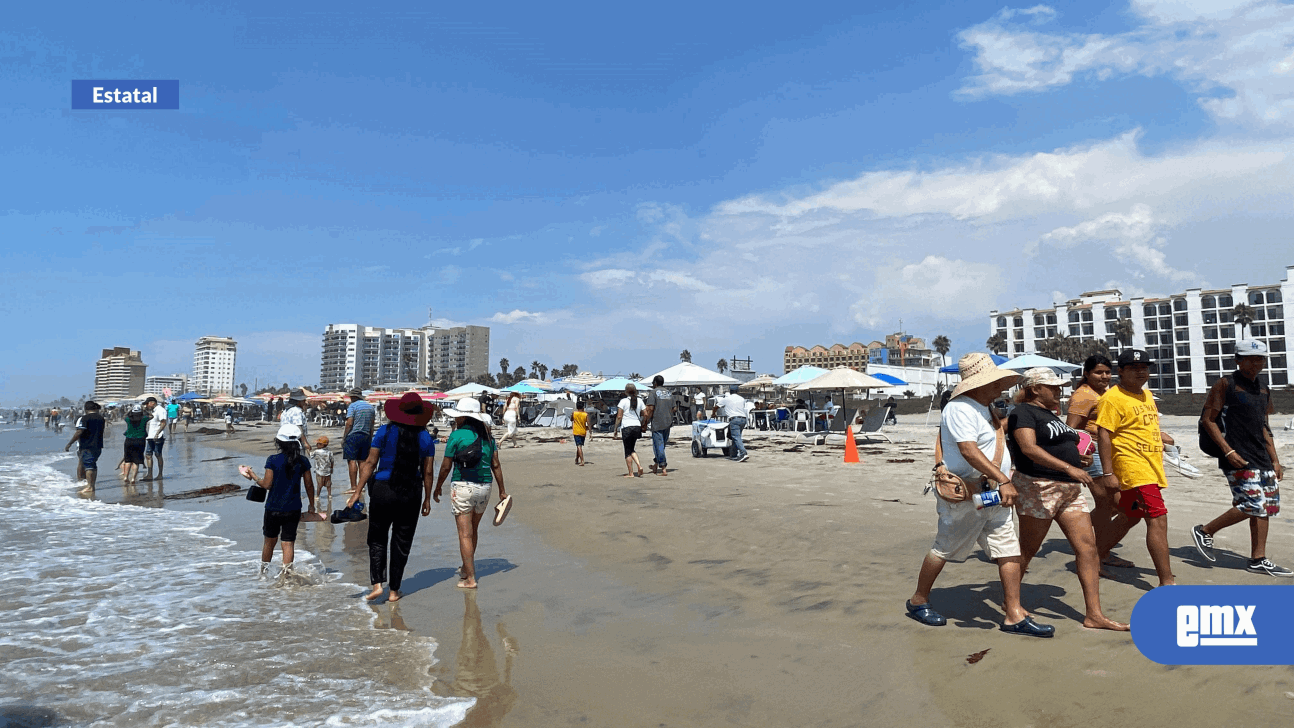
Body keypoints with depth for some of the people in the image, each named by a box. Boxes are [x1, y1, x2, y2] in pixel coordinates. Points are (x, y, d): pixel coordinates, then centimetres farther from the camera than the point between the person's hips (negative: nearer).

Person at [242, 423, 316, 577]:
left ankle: (264, 570, 35)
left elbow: (267, 484, -10)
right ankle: (287, 571, -4)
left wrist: (253, 476, 7)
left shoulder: (273, 460, -11)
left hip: (273, 508, 0)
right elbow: (309, 485, 1)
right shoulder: (303, 461, -5)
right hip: (293, 509, 0)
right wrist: (311, 505, 13)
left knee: (270, 540, 18)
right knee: (289, 542, 4)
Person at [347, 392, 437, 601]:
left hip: (382, 490, -1)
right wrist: (427, 499, 11)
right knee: (401, 542, 10)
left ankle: (377, 584, 1)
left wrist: (358, 491, -1)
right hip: (411, 494, 1)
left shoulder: (385, 432, -3)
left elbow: (370, 463, -5)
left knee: (377, 539, 13)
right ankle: (394, 590, 15)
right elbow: (427, 472, 3)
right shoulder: (425, 438, 1)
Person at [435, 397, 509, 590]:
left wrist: (437, 488, 9)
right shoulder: (487, 435, 7)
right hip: (484, 487, 6)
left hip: (463, 487, -6)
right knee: (473, 529, 22)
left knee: (465, 534, -1)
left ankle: (470, 579, -1)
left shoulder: (457, 435, -8)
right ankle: (467, 566, 39)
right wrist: (502, 490, 12)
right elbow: (496, 465, 6)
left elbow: (446, 467, -5)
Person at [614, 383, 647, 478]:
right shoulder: (639, 401, 7)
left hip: (626, 427, -5)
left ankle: (631, 473, 2)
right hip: (637, 427, 5)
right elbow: (645, 415, 6)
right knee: (632, 449, 19)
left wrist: (616, 428, -3)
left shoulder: (623, 401, -6)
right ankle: (639, 465, -2)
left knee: (628, 451, 3)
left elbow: (619, 416, -9)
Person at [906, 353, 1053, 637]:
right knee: (945, 549, 3)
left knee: (1009, 550, 4)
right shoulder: (960, 408, -18)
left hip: (993, 495, 9)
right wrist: (1004, 481, -30)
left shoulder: (984, 409, 14)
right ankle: (918, 601, 20)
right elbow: (969, 450, -28)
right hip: (965, 495, -9)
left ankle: (1014, 614, 9)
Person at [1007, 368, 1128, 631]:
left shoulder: (1050, 414, 21)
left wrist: (1077, 457, 10)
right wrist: (1068, 467, -30)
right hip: (1037, 488, -9)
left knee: (1087, 546, 0)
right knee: (1026, 550, 2)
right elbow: (1029, 448, -24)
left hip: (1069, 490, 9)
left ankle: (1094, 614, 3)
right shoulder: (1023, 412, -9)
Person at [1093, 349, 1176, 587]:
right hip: (1133, 468, -10)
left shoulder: (1146, 395, 15)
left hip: (1151, 468, 10)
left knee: (1129, 517, 18)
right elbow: (1103, 435, -18)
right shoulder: (1112, 398, -13)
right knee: (1158, 520, -12)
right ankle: (1167, 582, -8)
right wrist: (1107, 473, -21)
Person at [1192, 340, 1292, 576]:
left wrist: (1275, 461, 16)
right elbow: (1208, 419, -10)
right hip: (1239, 459, -8)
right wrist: (1229, 451, -17)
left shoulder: (1263, 391, 17)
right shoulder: (1225, 385, -6)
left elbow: (1263, 428, 22)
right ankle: (1204, 531, 4)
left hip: (1262, 459, 8)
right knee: (1251, 506, -13)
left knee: (1267, 507, 6)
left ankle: (1258, 559, 12)